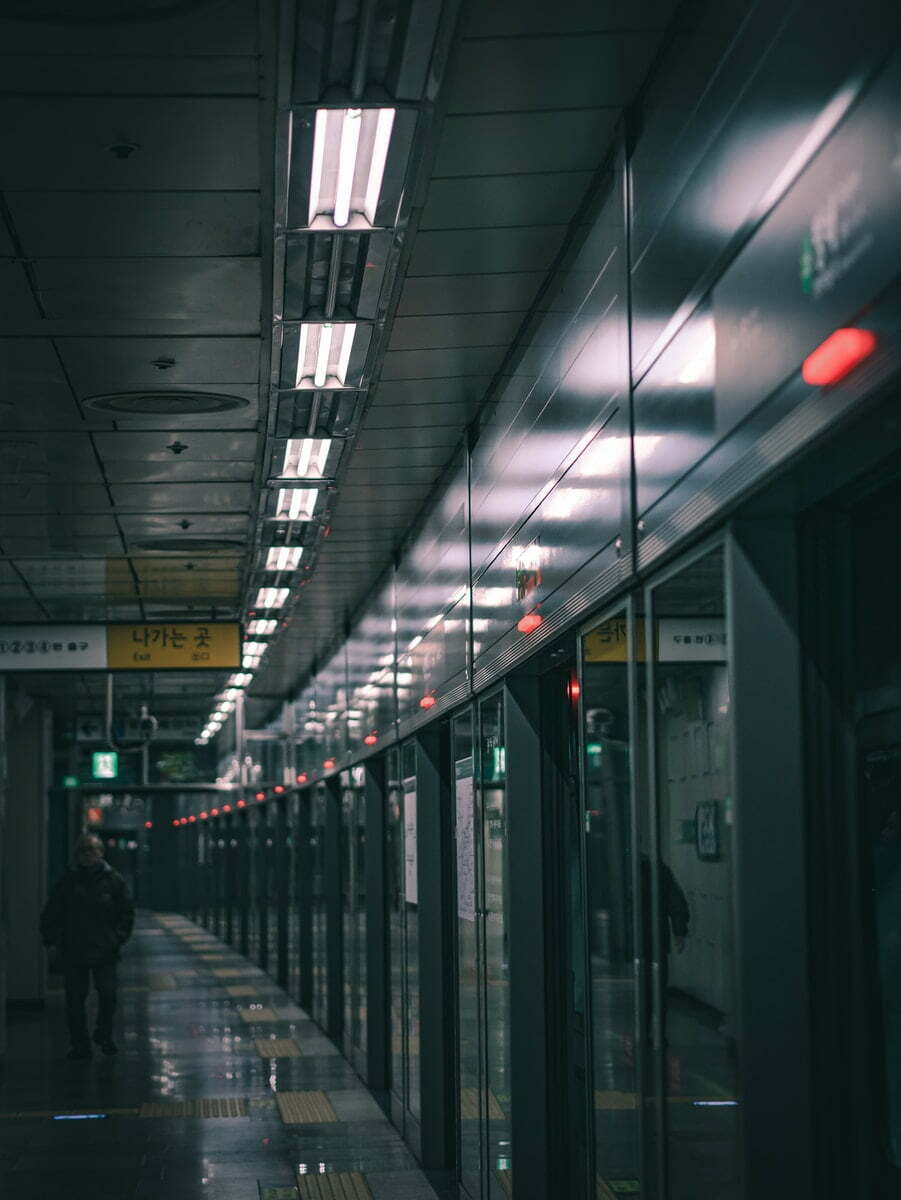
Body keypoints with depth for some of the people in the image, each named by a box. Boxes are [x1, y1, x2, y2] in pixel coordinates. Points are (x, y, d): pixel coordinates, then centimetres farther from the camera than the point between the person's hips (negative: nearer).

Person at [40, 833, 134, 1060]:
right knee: (75, 999, 2)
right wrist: (50, 939, -1)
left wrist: (119, 938, 0)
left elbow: (127, 913, 9)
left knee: (108, 995, -3)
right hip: (73, 951, 1)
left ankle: (104, 1036, 20)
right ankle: (79, 1044, 12)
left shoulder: (113, 880, 4)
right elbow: (51, 913, 9)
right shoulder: (69, 881, 5)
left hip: (105, 950, -1)